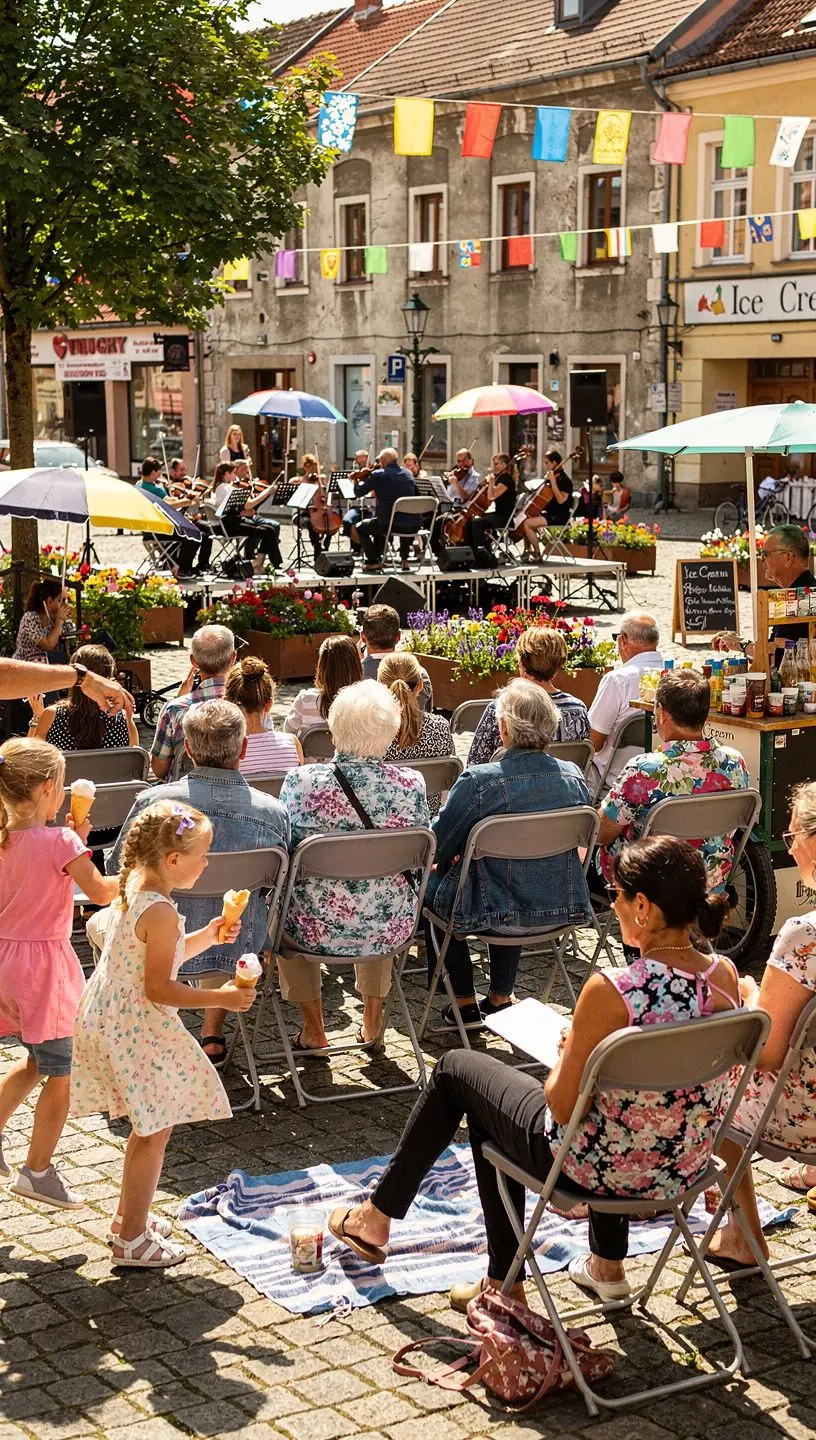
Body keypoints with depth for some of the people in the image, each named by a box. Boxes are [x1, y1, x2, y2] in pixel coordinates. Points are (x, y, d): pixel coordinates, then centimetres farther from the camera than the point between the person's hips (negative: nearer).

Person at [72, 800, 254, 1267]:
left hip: (108, 1020, 10)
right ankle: (132, 1239, 9)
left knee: (148, 1126, 23)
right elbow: (158, 989, -23)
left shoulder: (133, 889, 6)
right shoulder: (162, 912, -23)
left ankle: (129, 1216, 36)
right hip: (139, 1032, -10)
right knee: (155, 1132, 1)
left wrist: (207, 936, 10)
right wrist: (220, 998, -21)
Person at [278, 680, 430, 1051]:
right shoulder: (410, 784, -11)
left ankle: (314, 1029, 35)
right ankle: (373, 1020, 42)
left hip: (319, 929, -2)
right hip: (391, 929, 2)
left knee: (278, 908, 33)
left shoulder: (301, 782, -17)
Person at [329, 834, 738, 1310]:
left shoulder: (612, 992, -29)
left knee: (456, 1068, 18)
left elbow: (563, 1108, -18)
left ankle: (376, 1217, 37)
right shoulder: (726, 976, -9)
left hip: (597, 1172, -6)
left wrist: (568, 1049, 1)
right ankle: (607, 1265, 39)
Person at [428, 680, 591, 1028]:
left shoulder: (478, 781, -21)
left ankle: (465, 1003, 29)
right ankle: (500, 998, 40)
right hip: (563, 909, 5)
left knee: (432, 886, 24)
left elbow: (439, 845, -9)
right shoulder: (574, 777, -5)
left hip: (496, 915, -5)